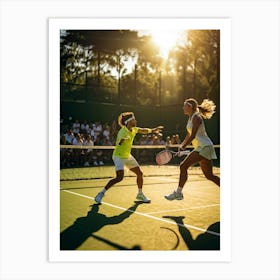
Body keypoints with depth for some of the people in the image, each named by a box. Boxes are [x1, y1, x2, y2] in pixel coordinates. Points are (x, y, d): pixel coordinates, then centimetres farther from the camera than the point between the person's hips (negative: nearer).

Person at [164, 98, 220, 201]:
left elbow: (193, 135, -20)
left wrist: (183, 147, -20)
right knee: (209, 176, 10)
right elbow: (188, 136, 23)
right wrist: (181, 145, 11)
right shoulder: (190, 118, 17)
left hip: (204, 147, -10)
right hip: (201, 148, 10)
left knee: (183, 166, -14)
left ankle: (178, 193, -8)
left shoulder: (196, 117, -11)